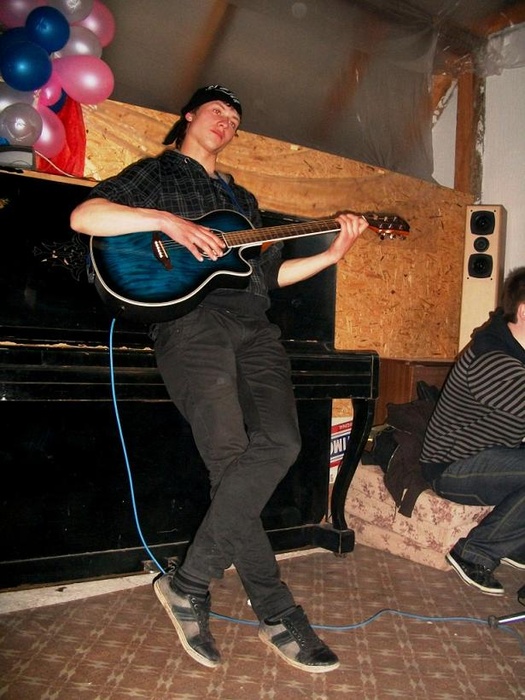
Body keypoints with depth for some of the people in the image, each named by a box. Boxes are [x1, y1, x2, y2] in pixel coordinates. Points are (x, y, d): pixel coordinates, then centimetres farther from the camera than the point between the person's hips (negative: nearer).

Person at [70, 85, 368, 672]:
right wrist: (167, 220, -9)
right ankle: (279, 617, -3)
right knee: (230, 461, -17)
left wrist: (333, 253, 17)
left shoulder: (242, 199, 34)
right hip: (189, 316, -5)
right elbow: (83, 216, 2)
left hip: (252, 323, 5)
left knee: (279, 443, -19)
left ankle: (188, 584, -8)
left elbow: (270, 273, 28)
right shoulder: (157, 173, 18)